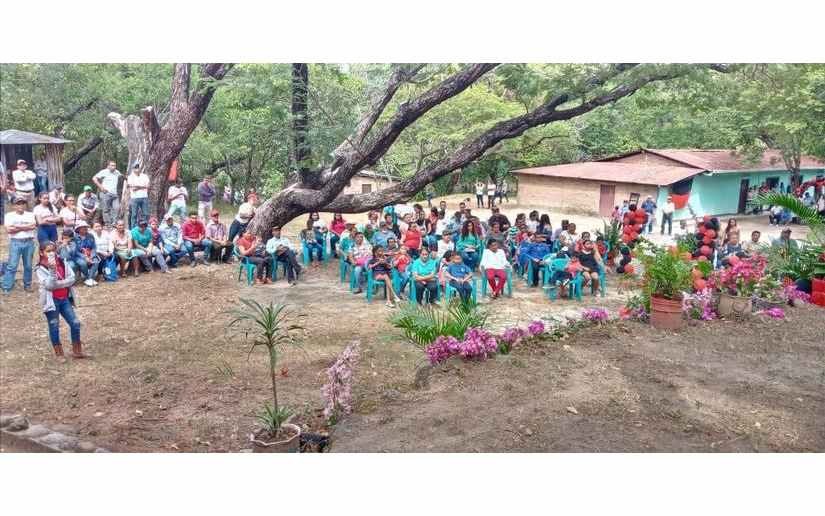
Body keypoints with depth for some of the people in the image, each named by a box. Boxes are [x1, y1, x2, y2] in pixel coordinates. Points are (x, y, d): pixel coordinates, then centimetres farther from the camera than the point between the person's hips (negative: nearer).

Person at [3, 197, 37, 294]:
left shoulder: (30, 214, 12)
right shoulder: (9, 215, 6)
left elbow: (33, 226, -6)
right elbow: (9, 229, -7)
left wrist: (17, 226, -8)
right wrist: (26, 227, -5)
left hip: (29, 242, 2)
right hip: (15, 242, -2)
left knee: (28, 266, 7)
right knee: (12, 266, -6)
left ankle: (27, 285, 18)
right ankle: (6, 288, -4)